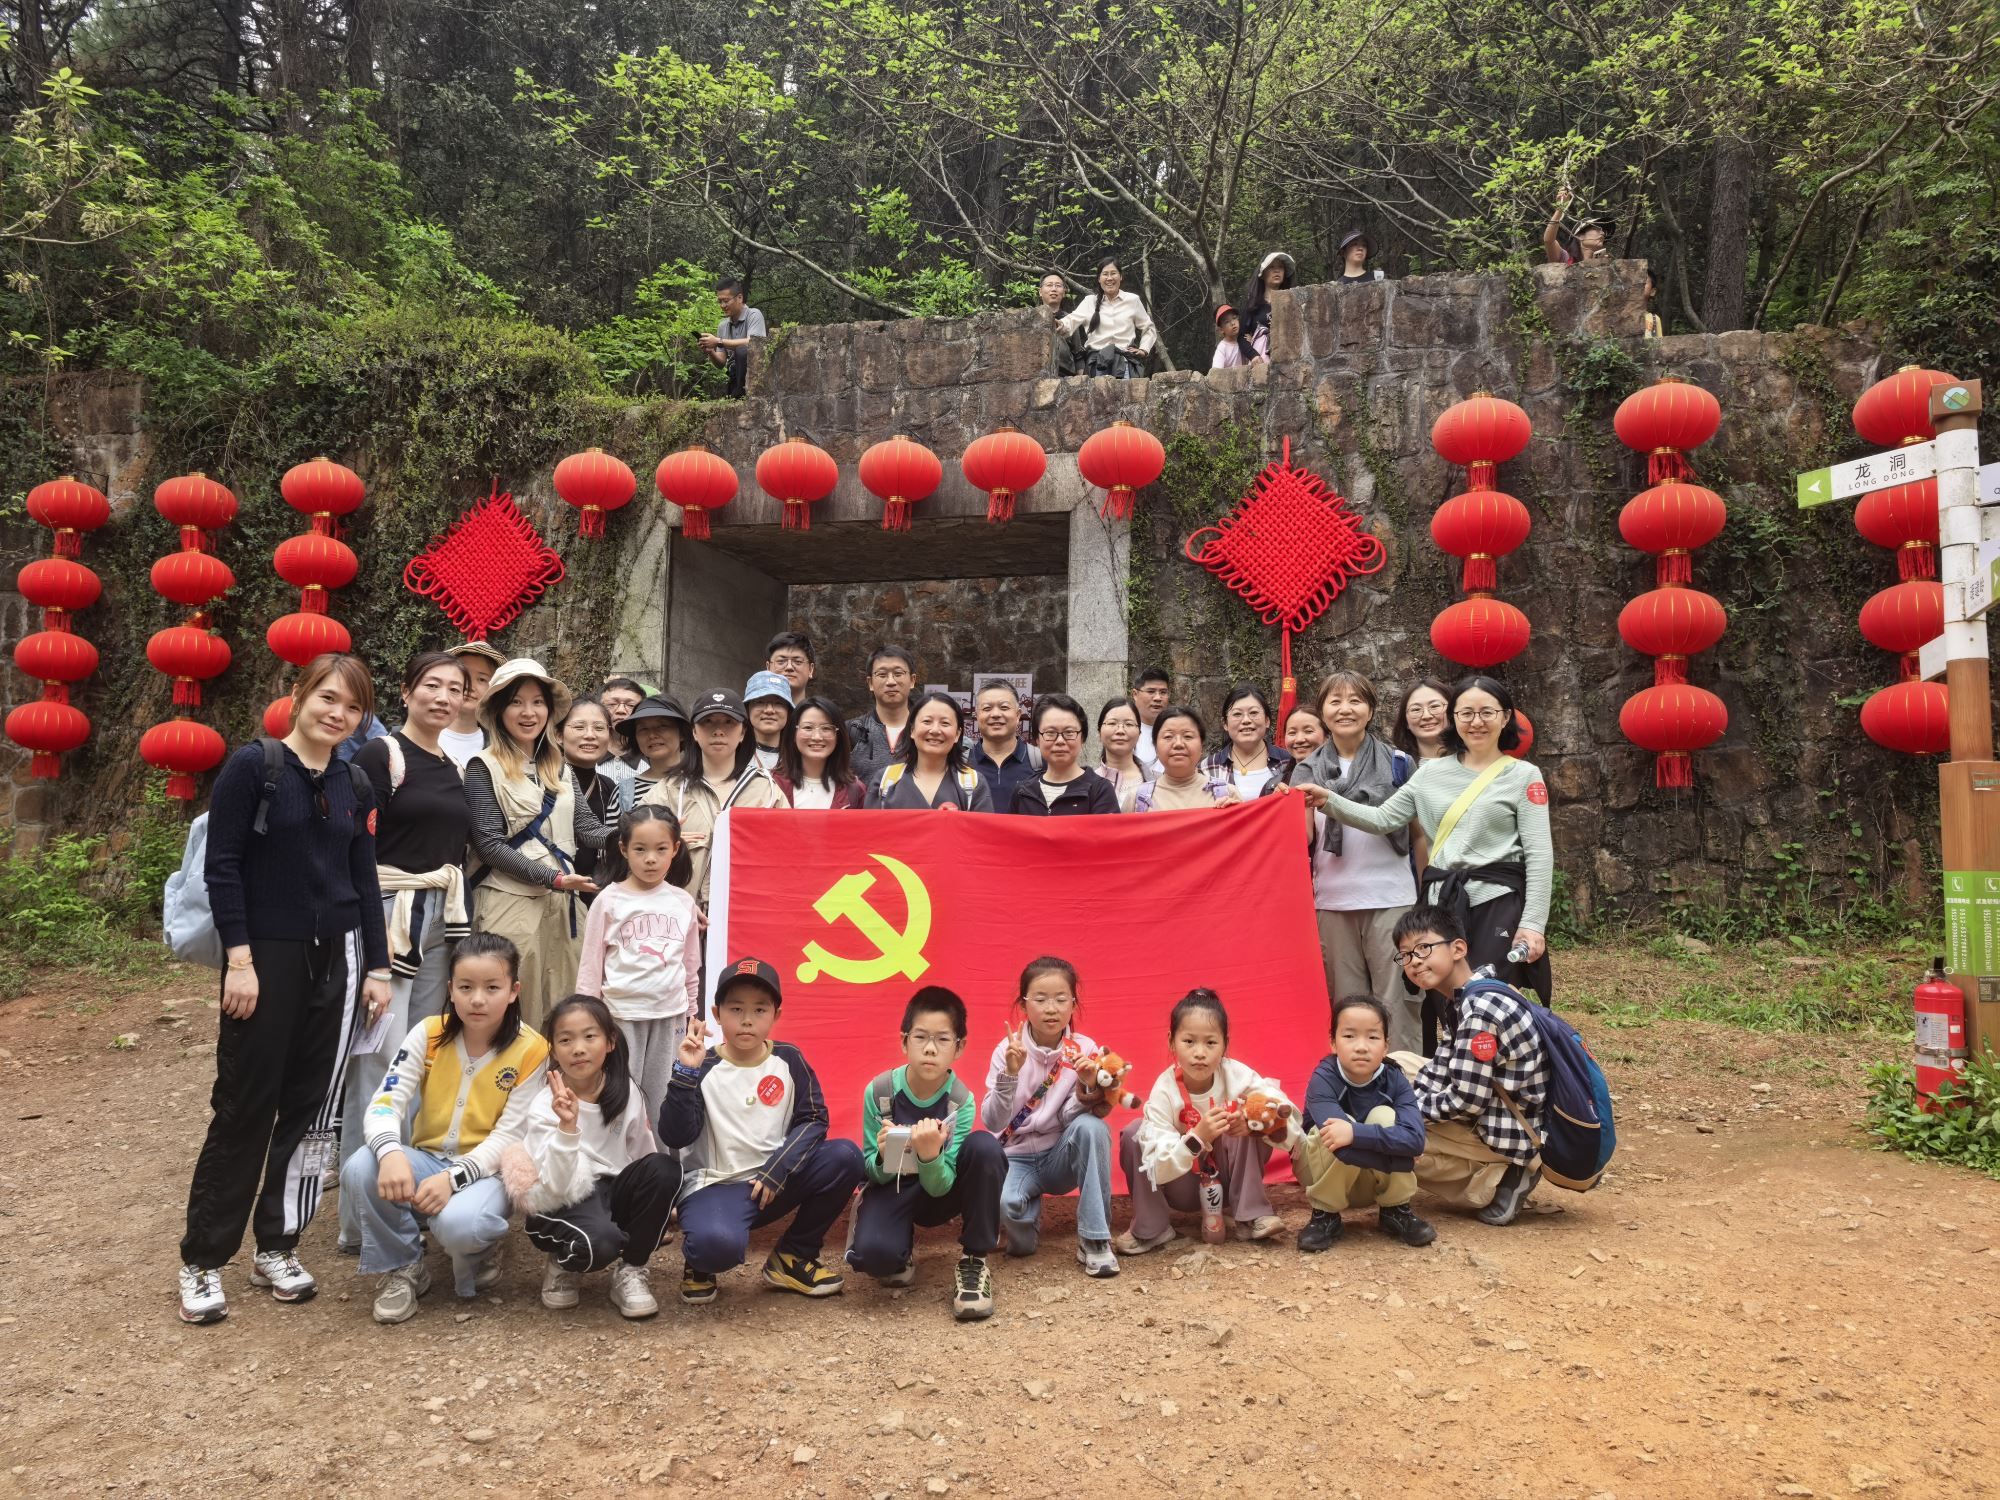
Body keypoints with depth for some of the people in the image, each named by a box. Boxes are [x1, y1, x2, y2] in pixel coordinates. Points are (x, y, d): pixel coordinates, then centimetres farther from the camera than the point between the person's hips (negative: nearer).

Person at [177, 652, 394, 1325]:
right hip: (265, 959, -4)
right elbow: (221, 866, -9)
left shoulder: (356, 786, 8)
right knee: (244, 1107, 1)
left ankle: (276, 1247, 22)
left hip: (337, 960, 5)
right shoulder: (252, 765, -6)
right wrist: (239, 960, -14)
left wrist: (377, 967, 8)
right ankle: (203, 1260, 15)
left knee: (312, 1108, 8)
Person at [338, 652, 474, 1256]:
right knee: (378, 1064, -5)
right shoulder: (380, 755, -5)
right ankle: (362, 1222, 4)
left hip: (443, 921, 7)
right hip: (387, 915, -7)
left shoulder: (456, 770, 14)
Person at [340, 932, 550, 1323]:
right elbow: (386, 1101, -13)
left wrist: (453, 1177, -29)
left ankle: (478, 1251, 4)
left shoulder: (531, 1050, -12)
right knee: (360, 1170, -27)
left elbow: (508, 1137, -13)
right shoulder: (429, 1033, -4)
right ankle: (402, 1267, -3)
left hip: (485, 1171, -3)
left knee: (457, 1224, -36)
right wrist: (391, 1152, -35)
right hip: (425, 1160, 4)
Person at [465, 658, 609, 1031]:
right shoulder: (485, 768, -3)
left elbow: (587, 829, 4)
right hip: (510, 902, -6)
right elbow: (488, 844, -10)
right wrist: (554, 877, -16)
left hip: (563, 903, 6)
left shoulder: (561, 770, 15)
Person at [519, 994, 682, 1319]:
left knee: (664, 1168, -24)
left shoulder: (627, 1092, -6)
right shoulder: (545, 1107, -17)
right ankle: (565, 1265, 2)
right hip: (560, 1205, -5)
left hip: (612, 1194, 5)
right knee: (599, 1241, -37)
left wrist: (658, 1206, 11)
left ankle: (630, 1270, -6)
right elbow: (555, 1188, -28)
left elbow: (644, 1155, 10)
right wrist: (567, 1127, -39)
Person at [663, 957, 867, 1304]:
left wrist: (776, 1171, -16)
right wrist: (685, 1074, -26)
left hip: (775, 1180, 4)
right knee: (717, 1243, -37)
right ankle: (699, 1261, 5)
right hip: (715, 1186, -4)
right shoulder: (703, 1068, -8)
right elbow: (675, 1138, -16)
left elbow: (814, 1119, -3)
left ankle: (792, 1257, 0)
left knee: (845, 1157, -19)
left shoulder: (788, 1060, 0)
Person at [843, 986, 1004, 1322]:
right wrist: (884, 1157, -34)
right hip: (891, 1189, -1)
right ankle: (904, 1247, 5)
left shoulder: (962, 1101, -20)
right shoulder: (878, 1092, -19)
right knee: (872, 1253, -35)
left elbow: (940, 1186, -21)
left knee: (985, 1146, -31)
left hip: (939, 1188, 1)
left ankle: (974, 1259, -14)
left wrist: (930, 1155, -44)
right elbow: (872, 1172, -10)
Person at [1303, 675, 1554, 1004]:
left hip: (1497, 901, -3)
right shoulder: (1431, 773, 11)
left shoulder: (1524, 775, 2)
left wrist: (1533, 923, -11)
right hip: (1440, 902, 4)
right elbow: (1383, 819, 6)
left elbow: (1539, 853, -3)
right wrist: (1328, 800, -8)